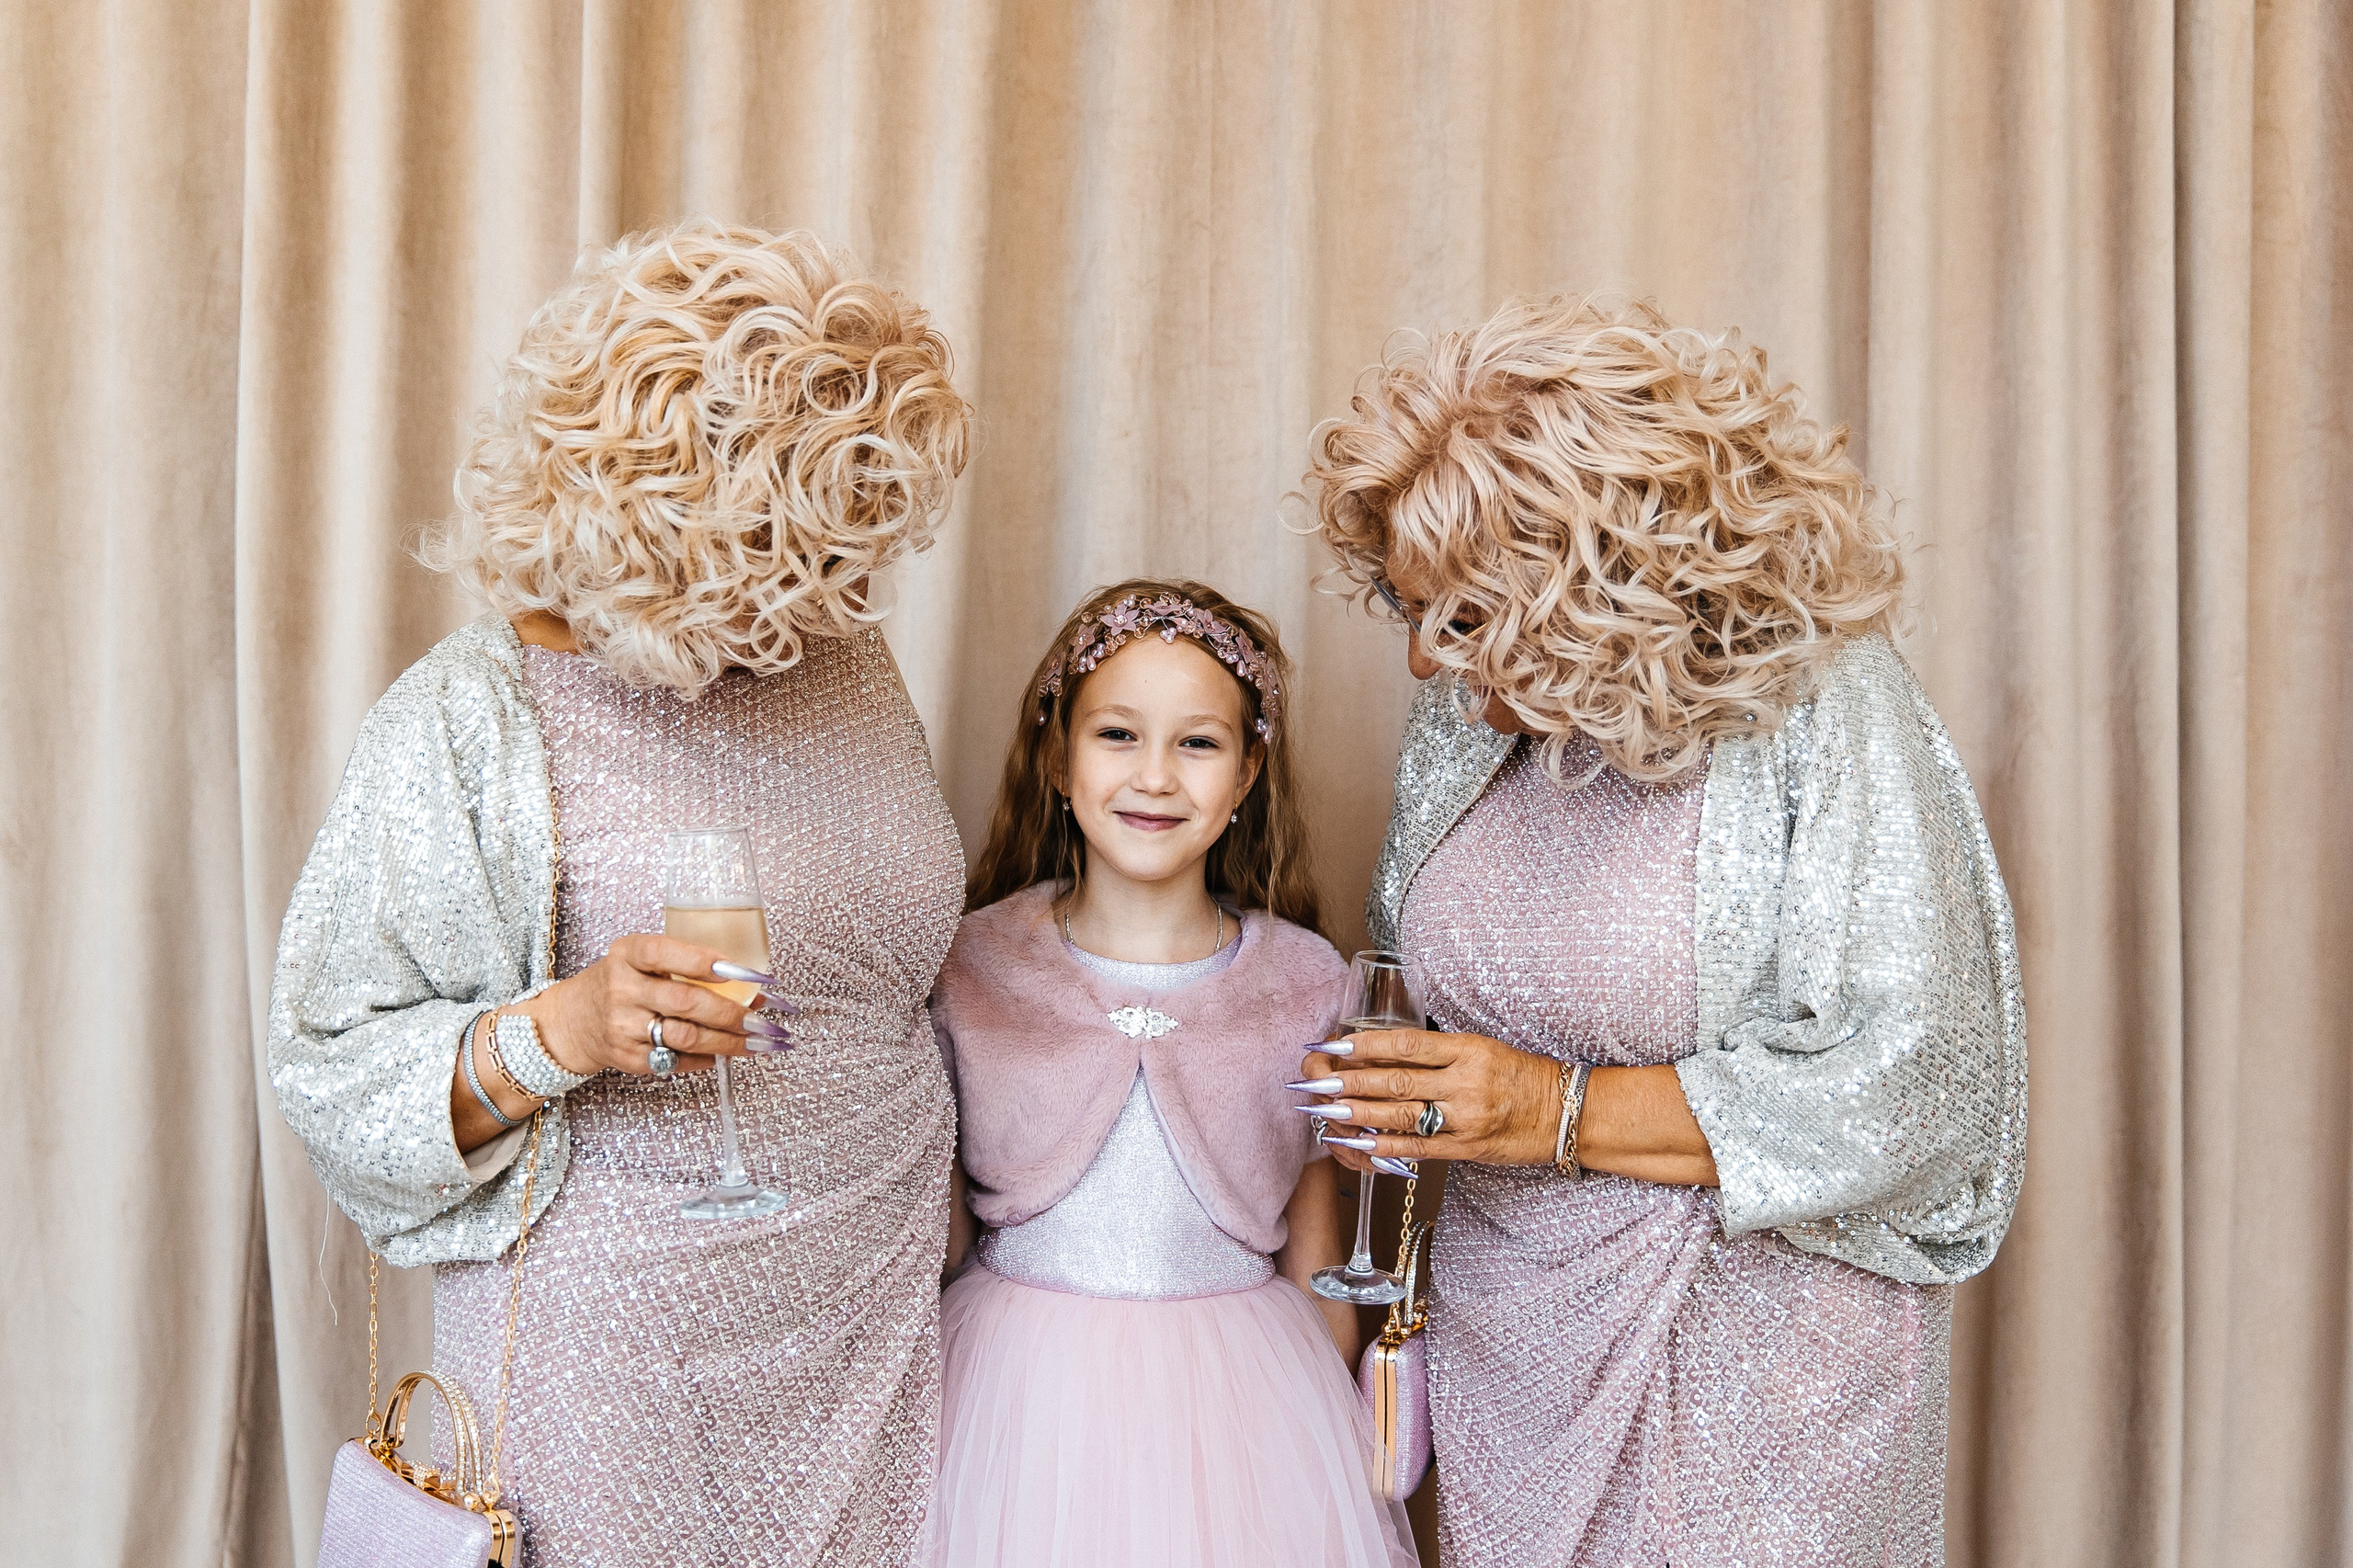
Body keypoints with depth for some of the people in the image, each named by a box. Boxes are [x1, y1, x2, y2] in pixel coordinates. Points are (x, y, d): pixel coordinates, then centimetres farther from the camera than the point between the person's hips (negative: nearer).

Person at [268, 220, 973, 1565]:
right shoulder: (468, 725, -15)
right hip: (627, 1368, -5)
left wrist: (950, 1200, 19)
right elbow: (336, 1076, -11)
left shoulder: (842, 661, 3)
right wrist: (560, 1031, -28)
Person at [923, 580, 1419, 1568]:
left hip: (1237, 1398, 1)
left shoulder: (1306, 984, -3)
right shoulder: (971, 968, -5)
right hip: (1020, 1394, 0)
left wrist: (1336, 1431, 4)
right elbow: (933, 1223, 3)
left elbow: (1311, 1246, 4)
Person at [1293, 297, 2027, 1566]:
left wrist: (1563, 1114, -21)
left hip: (1752, 1368, -5)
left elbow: (1905, 1083, -20)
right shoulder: (1464, 718, 1)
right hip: (1503, 1351, 5)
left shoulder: (1821, 710, -16)